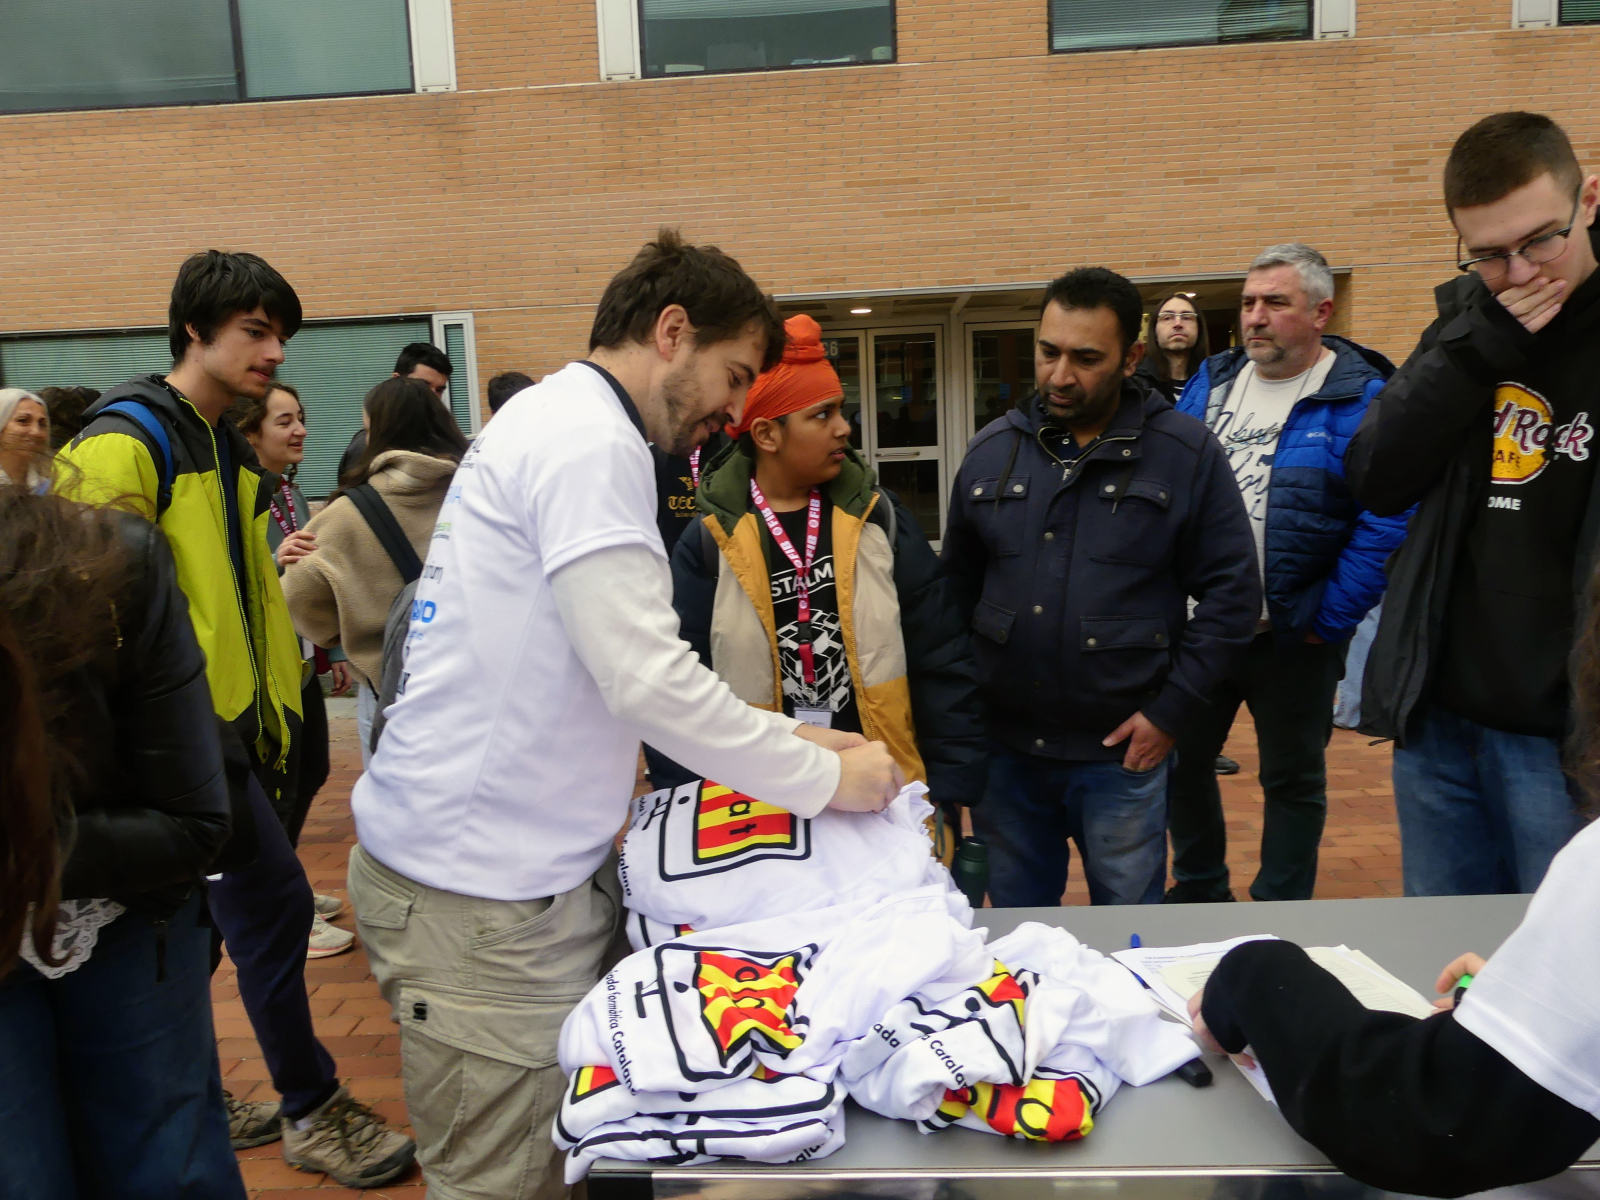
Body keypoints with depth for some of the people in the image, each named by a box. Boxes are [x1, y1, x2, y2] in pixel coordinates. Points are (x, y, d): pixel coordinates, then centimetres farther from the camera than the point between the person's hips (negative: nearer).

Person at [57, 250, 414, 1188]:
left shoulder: (228, 450, 16)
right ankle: (312, 1110, 12)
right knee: (275, 901, -5)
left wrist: (275, 705, 21)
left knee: (202, 917, 17)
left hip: (237, 722, 9)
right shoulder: (129, 439, -13)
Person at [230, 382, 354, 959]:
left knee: (311, 771, 17)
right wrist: (273, 562, -38)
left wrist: (331, 653, 19)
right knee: (282, 787, 1)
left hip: (302, 661, 8)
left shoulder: (291, 490, 9)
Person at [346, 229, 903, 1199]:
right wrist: (824, 778, -11)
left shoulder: (565, 426, 17)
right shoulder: (588, 438, -15)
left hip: (544, 873, 10)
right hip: (480, 899, -10)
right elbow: (647, 682, -23)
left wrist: (790, 737, 12)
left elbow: (623, 671, 19)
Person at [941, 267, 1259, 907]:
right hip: (1005, 749, 3)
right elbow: (956, 587, 11)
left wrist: (1171, 711, -9)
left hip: (1122, 754, -2)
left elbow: (1232, 592, -4)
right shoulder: (991, 451, 4)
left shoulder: (1187, 453, -5)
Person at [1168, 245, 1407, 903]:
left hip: (1292, 639, -5)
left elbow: (1389, 519, -17)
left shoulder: (1363, 397, -11)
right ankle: (1199, 889, 38)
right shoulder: (1211, 381, 6)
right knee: (1181, 760, 16)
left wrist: (1332, 619, -16)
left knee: (1293, 778, 12)